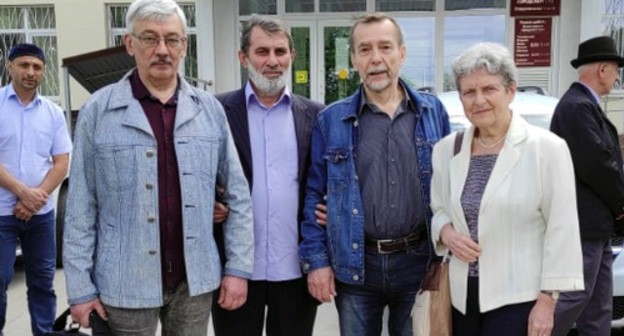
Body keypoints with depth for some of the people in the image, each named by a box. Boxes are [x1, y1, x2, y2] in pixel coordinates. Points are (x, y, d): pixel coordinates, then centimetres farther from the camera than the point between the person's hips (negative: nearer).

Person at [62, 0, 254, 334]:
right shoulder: (97, 111, -5)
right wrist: (80, 287, -4)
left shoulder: (210, 109, 1)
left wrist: (238, 268, 1)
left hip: (195, 279, 2)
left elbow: (238, 196, 4)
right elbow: (81, 210, -3)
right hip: (126, 284, -2)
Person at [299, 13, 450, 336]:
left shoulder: (433, 111, 2)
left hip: (418, 261, 1)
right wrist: (316, 260, -5)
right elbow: (314, 195, 0)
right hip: (356, 265, -1)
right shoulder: (331, 121, -2)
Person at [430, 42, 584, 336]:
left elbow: (562, 230, -9)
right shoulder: (447, 149, 4)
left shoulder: (546, 148, -10)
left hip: (518, 298, -4)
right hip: (462, 295, 5)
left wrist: (547, 300, -10)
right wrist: (446, 232, -7)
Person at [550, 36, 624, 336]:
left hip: (595, 222, 10)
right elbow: (596, 164, -22)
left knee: (599, 301, 14)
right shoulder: (578, 106, -17)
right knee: (575, 295, -5)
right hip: (584, 222, -10)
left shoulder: (584, 104, 16)